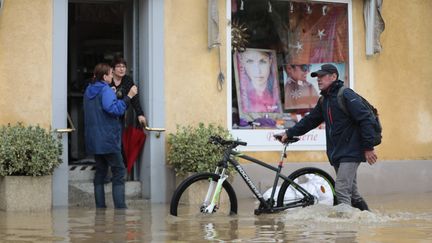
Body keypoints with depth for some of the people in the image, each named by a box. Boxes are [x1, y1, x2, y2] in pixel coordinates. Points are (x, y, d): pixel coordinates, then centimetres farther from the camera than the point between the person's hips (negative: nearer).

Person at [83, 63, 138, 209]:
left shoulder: (89, 90, 14)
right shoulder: (106, 90, -13)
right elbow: (114, 109, -26)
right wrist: (128, 96, -26)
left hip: (93, 140, 8)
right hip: (107, 139, -8)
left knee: (100, 171, 14)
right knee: (119, 171, -4)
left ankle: (100, 206, 12)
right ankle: (120, 207, -10)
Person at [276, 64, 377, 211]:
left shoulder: (346, 95, -12)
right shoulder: (324, 100, 15)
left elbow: (365, 120, -17)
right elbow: (310, 120, 21)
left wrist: (368, 147, -19)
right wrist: (289, 133, 14)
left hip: (350, 153, -9)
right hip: (337, 154, 9)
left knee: (341, 190, -15)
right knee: (352, 194, 12)